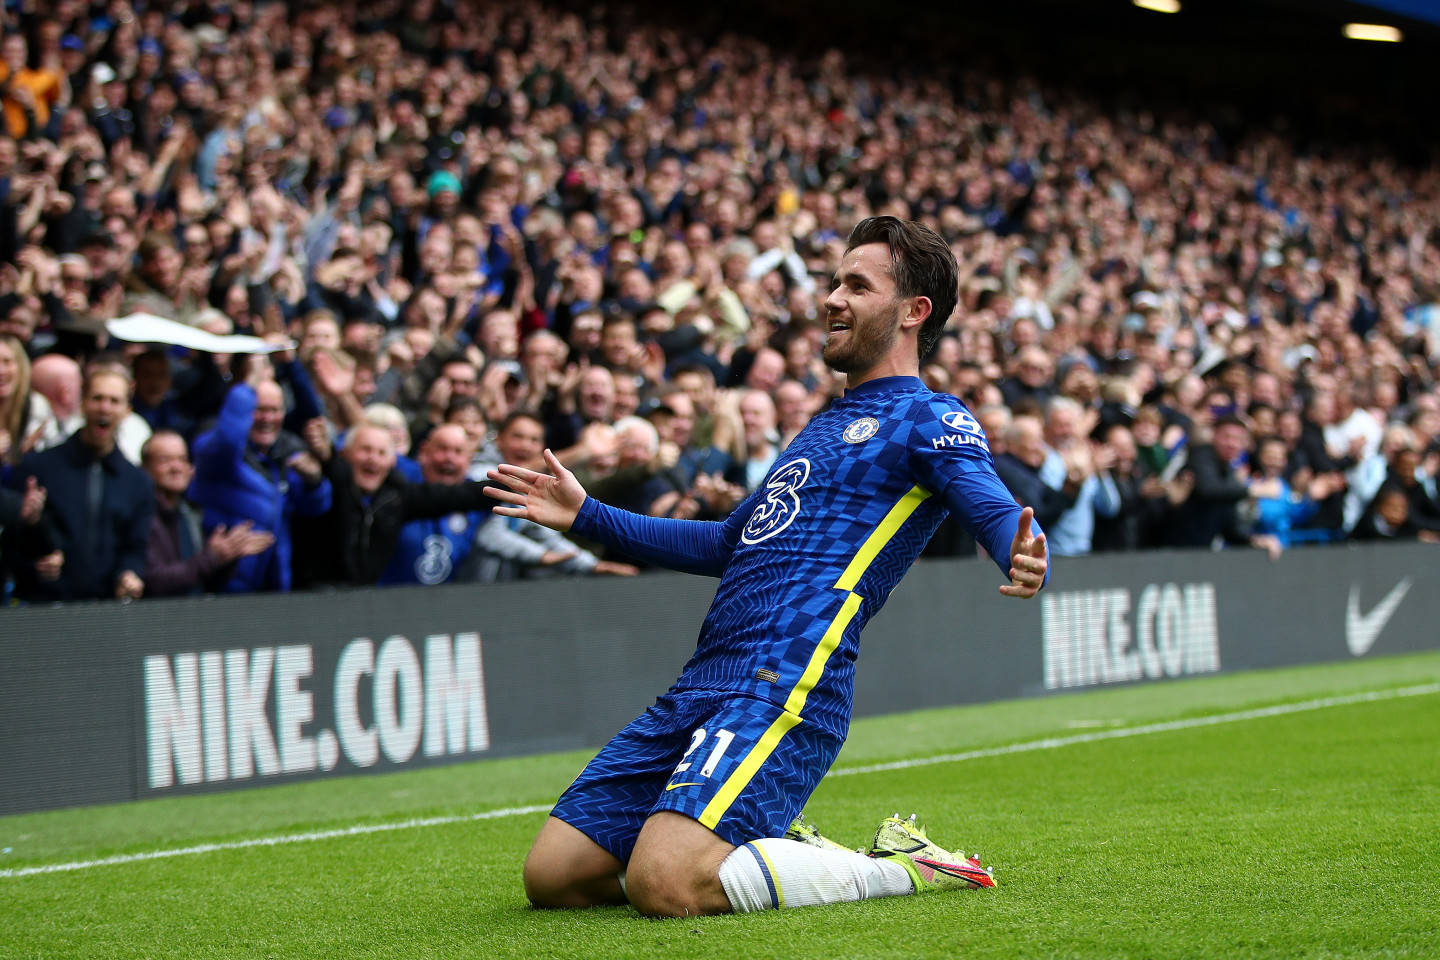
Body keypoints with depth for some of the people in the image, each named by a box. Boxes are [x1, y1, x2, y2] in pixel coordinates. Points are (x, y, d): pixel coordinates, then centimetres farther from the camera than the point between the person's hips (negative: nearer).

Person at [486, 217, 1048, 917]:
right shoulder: (829, 424, 27)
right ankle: (776, 854, 15)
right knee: (554, 878, 0)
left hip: (784, 683, -9)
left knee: (665, 886, -28)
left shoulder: (928, 419, 1)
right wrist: (585, 516, 38)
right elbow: (727, 544, 37)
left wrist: (1024, 564, -42)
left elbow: (998, 512, -17)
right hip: (701, 686, 9)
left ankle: (902, 867, -7)